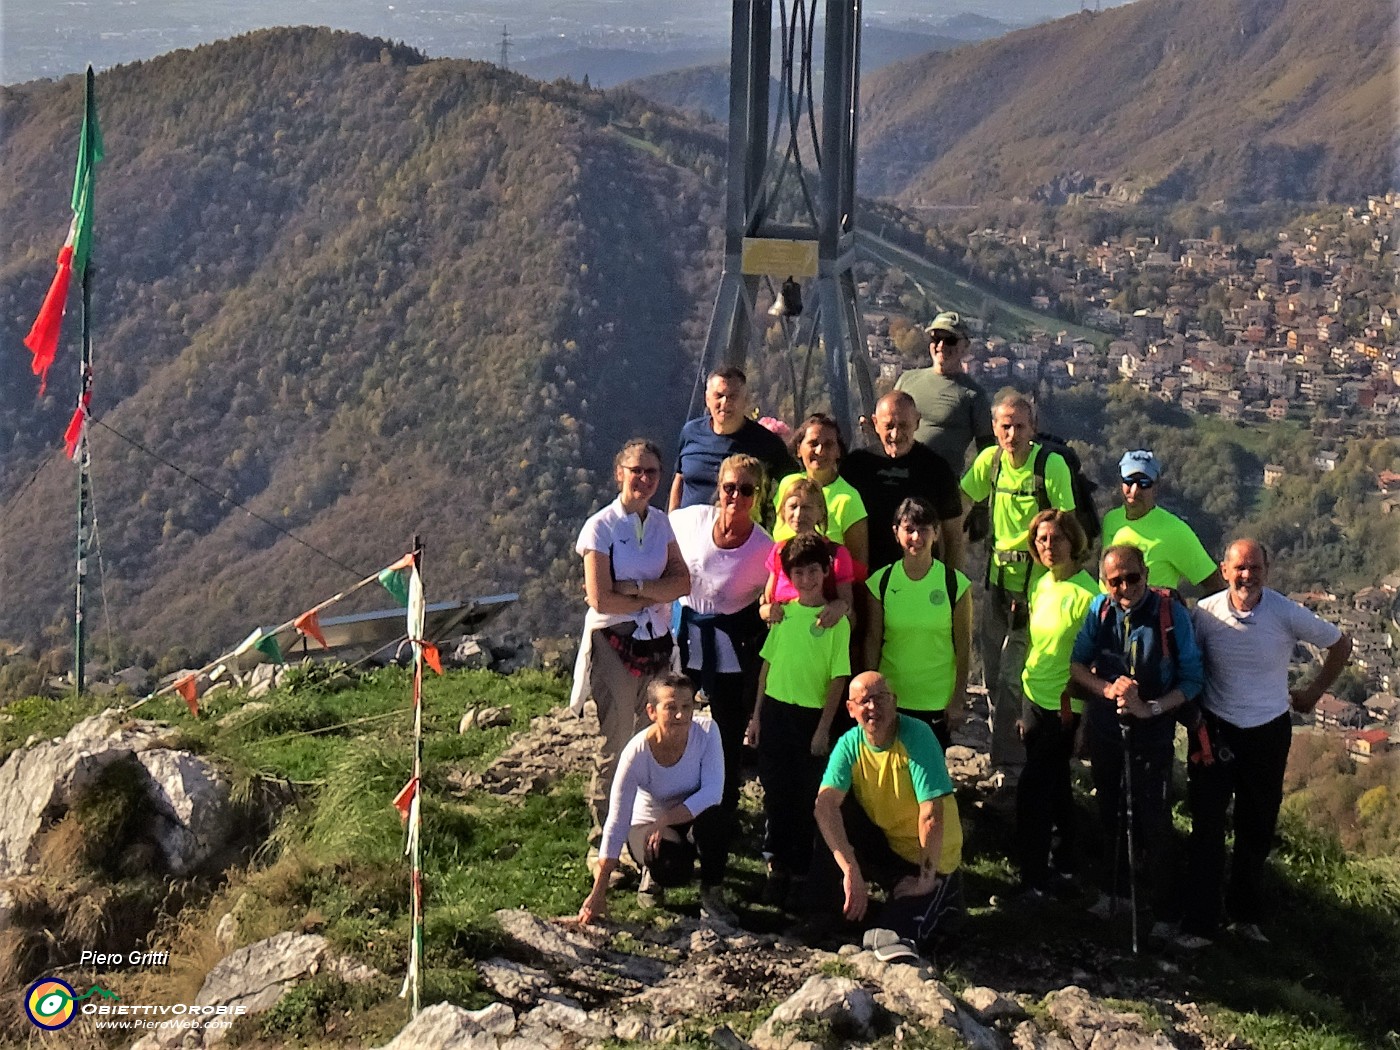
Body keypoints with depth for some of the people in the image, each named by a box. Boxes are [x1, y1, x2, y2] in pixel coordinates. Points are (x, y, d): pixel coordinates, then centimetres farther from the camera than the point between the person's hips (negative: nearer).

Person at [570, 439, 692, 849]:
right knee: (616, 745, -1)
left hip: (657, 643, 5)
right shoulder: (601, 526, -9)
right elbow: (601, 599, -16)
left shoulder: (661, 523, 8)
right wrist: (656, 595, -7)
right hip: (614, 645, -5)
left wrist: (634, 588, -17)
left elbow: (683, 582, -3)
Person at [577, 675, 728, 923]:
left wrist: (666, 820, -35)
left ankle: (711, 894, -9)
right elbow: (617, 822, -27)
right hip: (647, 825, -2)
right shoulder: (637, 753, -27)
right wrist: (597, 894, -30)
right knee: (675, 869, -33)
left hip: (690, 818, 2)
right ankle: (652, 875, 7)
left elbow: (713, 790, -26)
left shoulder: (706, 731, -22)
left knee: (712, 817, -33)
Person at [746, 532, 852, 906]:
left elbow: (839, 678, -6)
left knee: (806, 798, 5)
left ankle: (799, 872, 17)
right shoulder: (783, 612, 5)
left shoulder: (836, 620, -6)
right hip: (775, 711, 3)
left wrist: (823, 728, -10)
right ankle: (777, 866, 20)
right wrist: (757, 715, 9)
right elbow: (768, 663, 11)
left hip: (811, 716, -3)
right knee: (775, 792, 9)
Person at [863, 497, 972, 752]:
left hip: (938, 700, -1)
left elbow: (963, 645, -2)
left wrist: (958, 699, -3)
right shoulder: (881, 582, -4)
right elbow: (872, 641, 1)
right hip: (890, 699, 1)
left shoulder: (955, 583, -7)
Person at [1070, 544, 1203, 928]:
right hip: (1105, 727, 4)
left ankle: (1163, 907, 15)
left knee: (1152, 820, -1)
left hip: (1153, 732, -4)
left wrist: (1149, 708, -25)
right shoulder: (1099, 609, -8)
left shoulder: (1172, 613, -18)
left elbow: (1191, 680, -14)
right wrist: (1108, 689, -17)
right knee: (1110, 811, 20)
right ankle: (1112, 889, 39)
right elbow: (1076, 663, 0)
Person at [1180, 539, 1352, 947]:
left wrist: (1315, 691, 7)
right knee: (1206, 828, -3)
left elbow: (1341, 644, 3)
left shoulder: (1288, 615, -13)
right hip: (1215, 730, 0)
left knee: (1257, 829, 12)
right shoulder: (1205, 613, -11)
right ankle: (1199, 923, 3)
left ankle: (1246, 913, 28)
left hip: (1268, 731, 1)